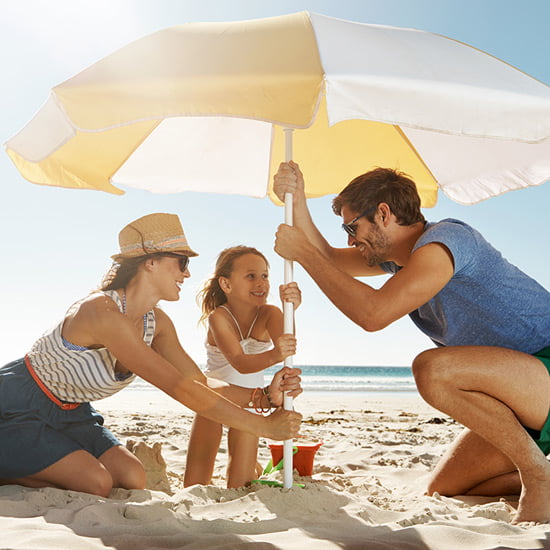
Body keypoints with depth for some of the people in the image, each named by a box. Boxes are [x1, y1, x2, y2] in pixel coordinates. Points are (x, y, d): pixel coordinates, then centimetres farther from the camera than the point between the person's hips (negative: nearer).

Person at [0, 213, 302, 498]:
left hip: (68, 413, 8)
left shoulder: (157, 323, -5)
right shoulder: (103, 312, -33)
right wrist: (263, 426, -33)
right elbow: (180, 389, -36)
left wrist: (265, 396, -21)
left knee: (132, 479, -4)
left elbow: (200, 383, -5)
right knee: (96, 483, -18)